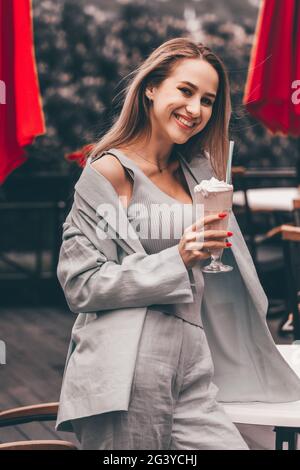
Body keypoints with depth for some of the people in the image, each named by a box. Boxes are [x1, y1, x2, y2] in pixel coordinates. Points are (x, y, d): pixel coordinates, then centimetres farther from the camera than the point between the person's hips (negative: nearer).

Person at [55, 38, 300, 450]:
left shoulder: (196, 172, 18)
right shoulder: (110, 170, -3)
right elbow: (81, 284, -8)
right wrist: (176, 260, -14)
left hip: (191, 369, 7)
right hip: (125, 371, -7)